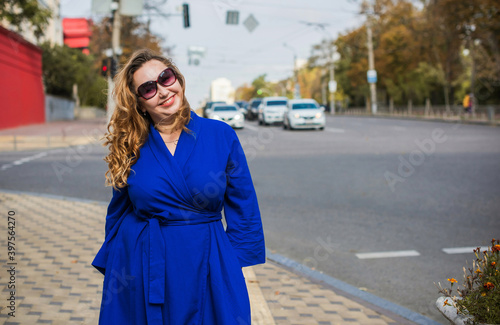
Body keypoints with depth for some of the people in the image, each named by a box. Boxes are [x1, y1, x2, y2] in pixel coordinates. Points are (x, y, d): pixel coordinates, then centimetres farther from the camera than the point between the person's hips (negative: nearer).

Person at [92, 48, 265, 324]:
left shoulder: (221, 136, -3)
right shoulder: (129, 146, 0)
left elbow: (243, 211, 3)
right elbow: (118, 212, 11)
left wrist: (230, 265, -2)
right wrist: (113, 270, 9)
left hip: (204, 266, -1)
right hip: (139, 268, 1)